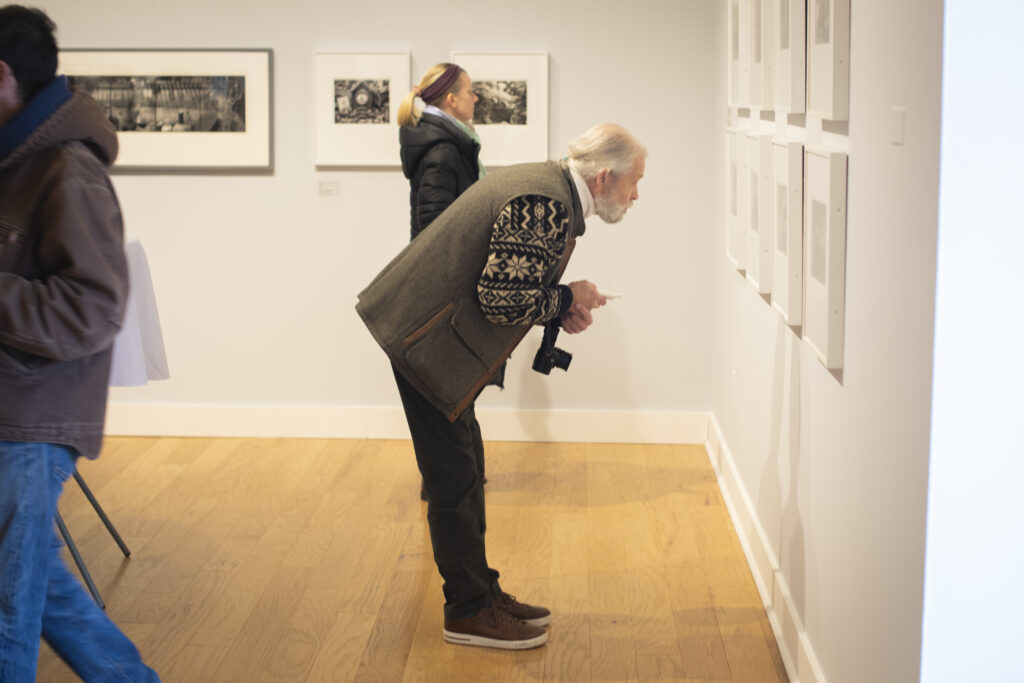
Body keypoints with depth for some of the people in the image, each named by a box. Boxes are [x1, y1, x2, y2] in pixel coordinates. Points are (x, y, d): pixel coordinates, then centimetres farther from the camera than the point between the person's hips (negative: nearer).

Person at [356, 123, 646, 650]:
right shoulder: (546, 206, -23)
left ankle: (480, 591, 28)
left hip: (439, 335, 11)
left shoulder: (546, 184, 10)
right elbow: (501, 299, -27)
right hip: (426, 343, -11)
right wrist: (568, 299, -11)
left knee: (461, 470, 17)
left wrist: (562, 308, 4)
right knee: (454, 480, -1)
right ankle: (468, 611, 11)